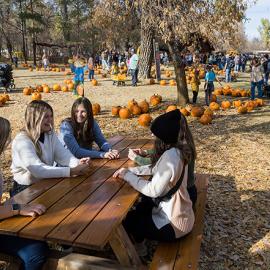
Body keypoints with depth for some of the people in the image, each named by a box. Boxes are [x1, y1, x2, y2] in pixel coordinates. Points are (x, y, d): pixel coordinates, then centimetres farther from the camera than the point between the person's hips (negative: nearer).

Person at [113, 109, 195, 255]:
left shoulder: (171, 156, -30)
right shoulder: (177, 150, -1)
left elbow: (153, 190, -28)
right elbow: (155, 169, 10)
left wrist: (128, 176, -16)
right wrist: (129, 170, -1)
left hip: (174, 223, -8)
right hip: (178, 211, 8)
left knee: (126, 221, 11)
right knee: (138, 208, 26)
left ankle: (136, 248, 38)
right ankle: (137, 245, 41)